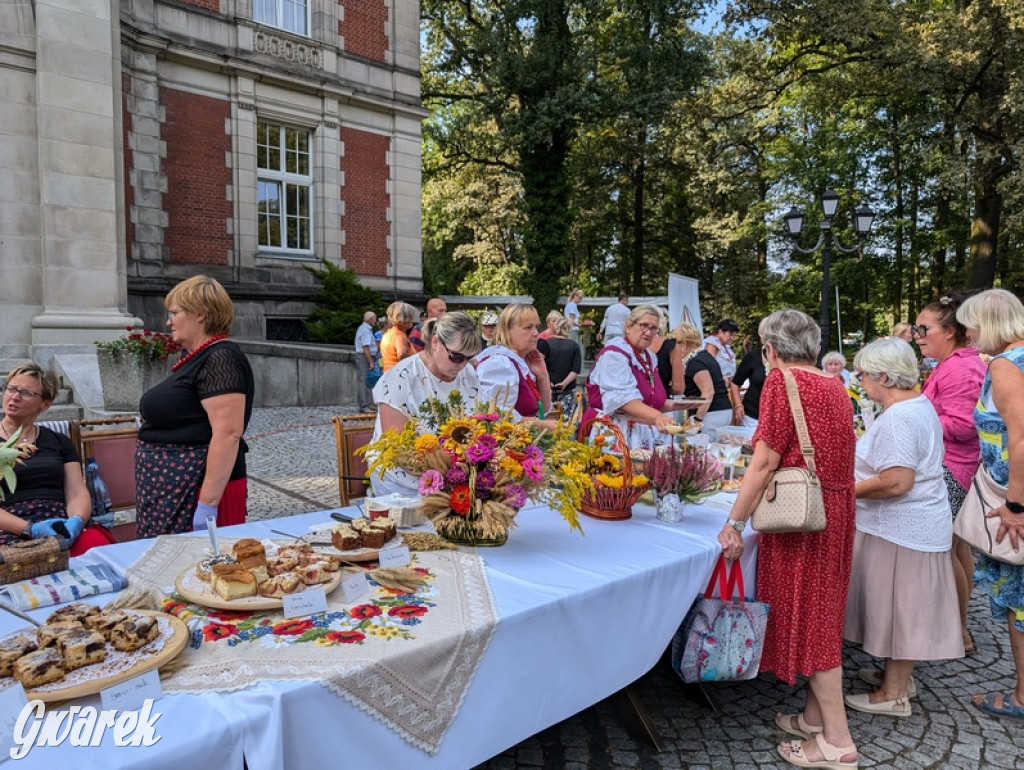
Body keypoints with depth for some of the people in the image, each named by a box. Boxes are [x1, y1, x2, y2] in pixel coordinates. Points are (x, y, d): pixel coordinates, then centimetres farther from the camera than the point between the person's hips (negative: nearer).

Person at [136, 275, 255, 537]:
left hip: (195, 493, -10)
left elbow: (228, 435, -25)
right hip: (169, 490, 10)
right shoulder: (196, 358, 14)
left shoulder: (220, 360, -17)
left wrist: (208, 504, -26)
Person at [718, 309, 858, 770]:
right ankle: (814, 717, 30)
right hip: (836, 511, 8)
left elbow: (765, 460, -18)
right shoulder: (834, 386, 9)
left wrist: (735, 522, -13)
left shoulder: (782, 381, -13)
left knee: (806, 618, 2)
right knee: (820, 612, 17)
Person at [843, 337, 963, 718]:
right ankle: (898, 673, 33)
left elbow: (896, 482, -29)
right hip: (915, 524, 10)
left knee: (897, 607, 3)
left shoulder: (897, 418, -23)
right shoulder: (920, 404, 10)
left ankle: (894, 694, 16)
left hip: (900, 529, -10)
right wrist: (859, 470, 13)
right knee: (902, 608, 19)